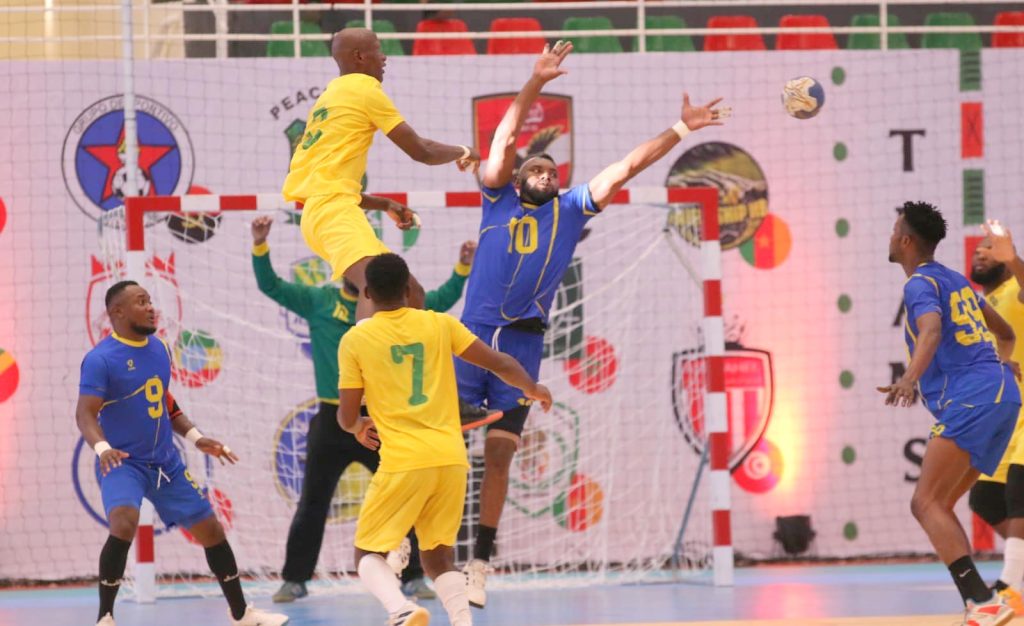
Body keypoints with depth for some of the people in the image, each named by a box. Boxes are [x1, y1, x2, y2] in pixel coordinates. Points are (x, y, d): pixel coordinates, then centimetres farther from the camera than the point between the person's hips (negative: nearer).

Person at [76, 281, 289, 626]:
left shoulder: (159, 349, 7)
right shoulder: (100, 359, -15)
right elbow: (85, 413, -21)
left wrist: (195, 437, 11)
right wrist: (102, 448, -40)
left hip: (166, 463, 7)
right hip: (122, 463, -7)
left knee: (211, 530, 9)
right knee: (124, 525, -32)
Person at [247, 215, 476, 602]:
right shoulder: (319, 302, 4)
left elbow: (439, 301, 5)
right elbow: (270, 286, 0)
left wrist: (462, 268, -10)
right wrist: (260, 245, -14)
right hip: (333, 421, -1)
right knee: (313, 504, 6)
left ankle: (413, 577, 14)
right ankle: (295, 580, 16)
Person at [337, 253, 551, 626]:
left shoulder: (355, 340, 1)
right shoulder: (439, 324, 7)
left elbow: (347, 417, 3)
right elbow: (498, 363, 9)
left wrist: (359, 427, 27)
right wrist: (532, 389, 29)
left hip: (403, 462, -3)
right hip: (451, 459, 3)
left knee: (368, 553, 7)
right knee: (438, 557, 18)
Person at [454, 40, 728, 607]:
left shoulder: (570, 210, 13)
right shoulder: (499, 199, 8)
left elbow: (626, 167, 10)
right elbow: (505, 139, -3)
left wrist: (680, 130, 8)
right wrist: (536, 83, -14)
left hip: (524, 341, 2)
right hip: (475, 332, -2)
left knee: (499, 452, 1)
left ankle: (479, 564, 7)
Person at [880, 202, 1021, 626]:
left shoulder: (921, 284, -3)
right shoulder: (955, 280, 23)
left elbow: (932, 330, -26)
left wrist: (910, 378, -41)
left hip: (969, 400, -9)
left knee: (926, 503, -13)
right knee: (939, 505, 14)